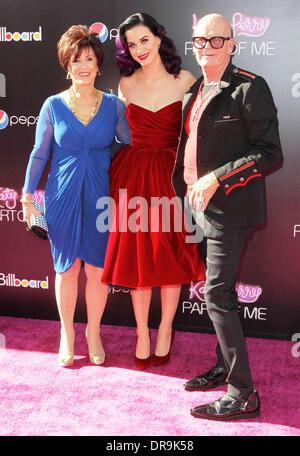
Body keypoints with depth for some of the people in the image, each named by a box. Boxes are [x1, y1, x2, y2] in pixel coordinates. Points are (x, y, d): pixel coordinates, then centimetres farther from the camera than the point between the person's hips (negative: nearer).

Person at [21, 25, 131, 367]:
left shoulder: (113, 105, 1)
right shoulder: (53, 105, -1)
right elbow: (39, 153, 4)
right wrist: (28, 195, 3)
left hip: (100, 197, 1)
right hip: (63, 196, 0)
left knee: (97, 269, 6)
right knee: (67, 268, 9)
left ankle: (93, 332, 27)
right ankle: (67, 333, 27)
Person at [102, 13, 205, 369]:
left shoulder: (185, 81, -1)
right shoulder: (126, 84, 5)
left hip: (172, 174, -1)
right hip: (134, 176, 2)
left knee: (171, 257, 5)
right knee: (137, 256, 6)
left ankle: (165, 330, 25)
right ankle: (142, 334, 24)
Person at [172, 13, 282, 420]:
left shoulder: (249, 88, -11)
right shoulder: (195, 92, 13)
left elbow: (270, 153, -15)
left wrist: (215, 179, -20)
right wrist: (189, 188, 12)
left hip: (230, 207, -8)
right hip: (203, 204, 8)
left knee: (217, 294, -9)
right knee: (220, 289, 17)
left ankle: (243, 394, 2)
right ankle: (225, 366, 33)